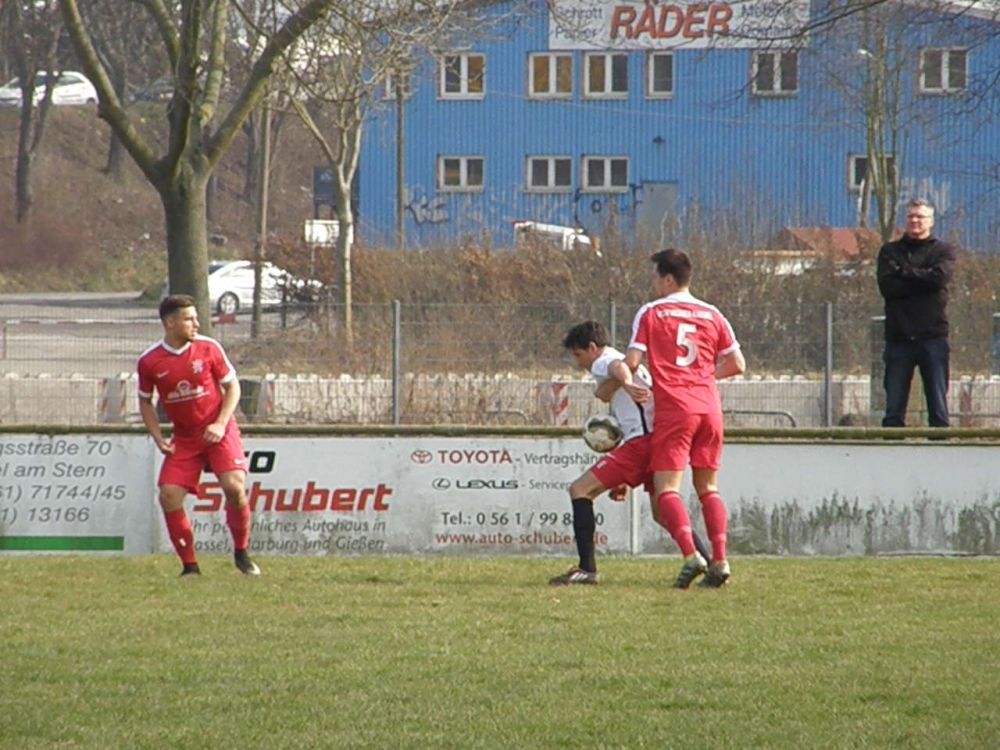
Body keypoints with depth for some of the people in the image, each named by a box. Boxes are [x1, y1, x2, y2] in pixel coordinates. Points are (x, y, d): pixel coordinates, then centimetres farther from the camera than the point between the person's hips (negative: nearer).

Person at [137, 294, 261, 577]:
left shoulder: (208, 348, -8)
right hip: (183, 438, 2)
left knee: (234, 486, -19)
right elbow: (145, 402, 9)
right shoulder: (149, 362, -7)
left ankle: (241, 553, 3)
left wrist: (221, 424, -12)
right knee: (169, 496, -12)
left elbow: (232, 386, 2)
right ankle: (190, 565, 3)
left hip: (218, 432, -2)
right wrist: (158, 439, -3)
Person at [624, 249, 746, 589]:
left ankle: (691, 555, -26)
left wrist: (626, 385, 15)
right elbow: (737, 365, 14)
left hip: (673, 408, -4)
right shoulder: (711, 315, 13)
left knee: (667, 489, -6)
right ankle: (719, 560, 0)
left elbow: (632, 361, -5)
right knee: (708, 488, 12)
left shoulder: (651, 313, 2)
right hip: (709, 407, 4)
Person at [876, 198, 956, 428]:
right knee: (894, 408, -1)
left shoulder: (943, 251, 11)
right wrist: (922, 280, -7)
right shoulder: (890, 251, 14)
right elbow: (887, 286, -3)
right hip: (899, 337, 1)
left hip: (932, 336, -1)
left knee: (938, 404, -2)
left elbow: (940, 277, -10)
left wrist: (905, 272, -2)